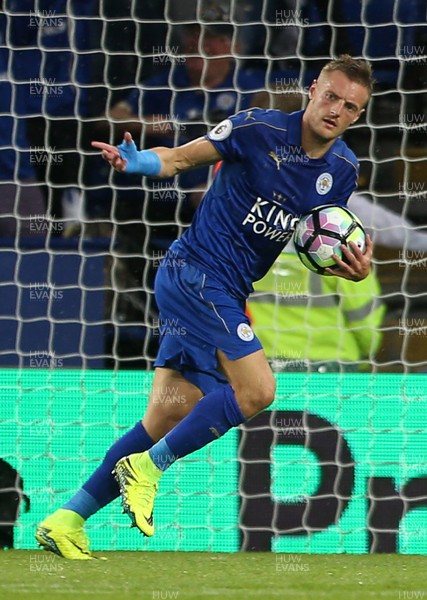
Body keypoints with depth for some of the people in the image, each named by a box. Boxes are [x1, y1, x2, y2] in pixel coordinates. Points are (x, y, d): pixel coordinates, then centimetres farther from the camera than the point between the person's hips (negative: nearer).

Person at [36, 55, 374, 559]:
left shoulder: (343, 169, 7)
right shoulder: (259, 129, -12)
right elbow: (180, 158, -5)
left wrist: (352, 268, -5)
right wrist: (141, 161, -26)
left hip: (227, 292, 7)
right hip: (195, 271, -7)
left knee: (169, 414, 1)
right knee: (256, 390, -20)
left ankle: (68, 519, 6)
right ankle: (146, 467, -8)